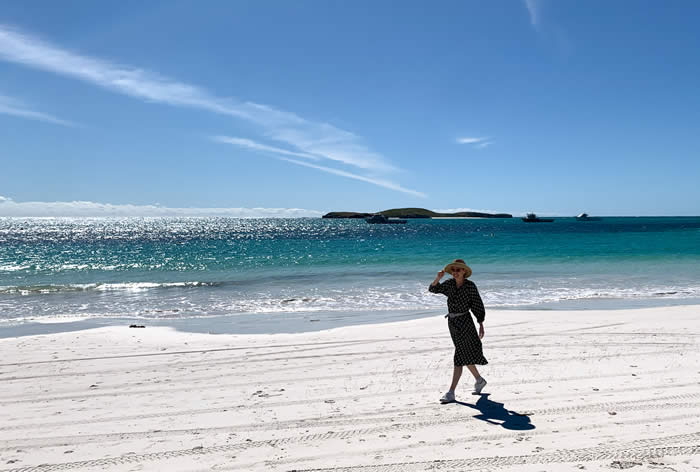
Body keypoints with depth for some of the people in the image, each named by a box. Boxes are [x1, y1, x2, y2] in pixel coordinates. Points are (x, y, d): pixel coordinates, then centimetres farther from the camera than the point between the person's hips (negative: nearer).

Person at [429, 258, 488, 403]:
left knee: (460, 356, -8)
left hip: (464, 322, -6)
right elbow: (433, 289, 0)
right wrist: (438, 278, -18)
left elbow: (477, 305, -6)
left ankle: (451, 393, -9)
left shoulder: (470, 285, -10)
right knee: (466, 354, 19)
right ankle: (479, 380, 41)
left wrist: (481, 325, -6)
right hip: (452, 322, 6)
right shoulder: (449, 284, 4)